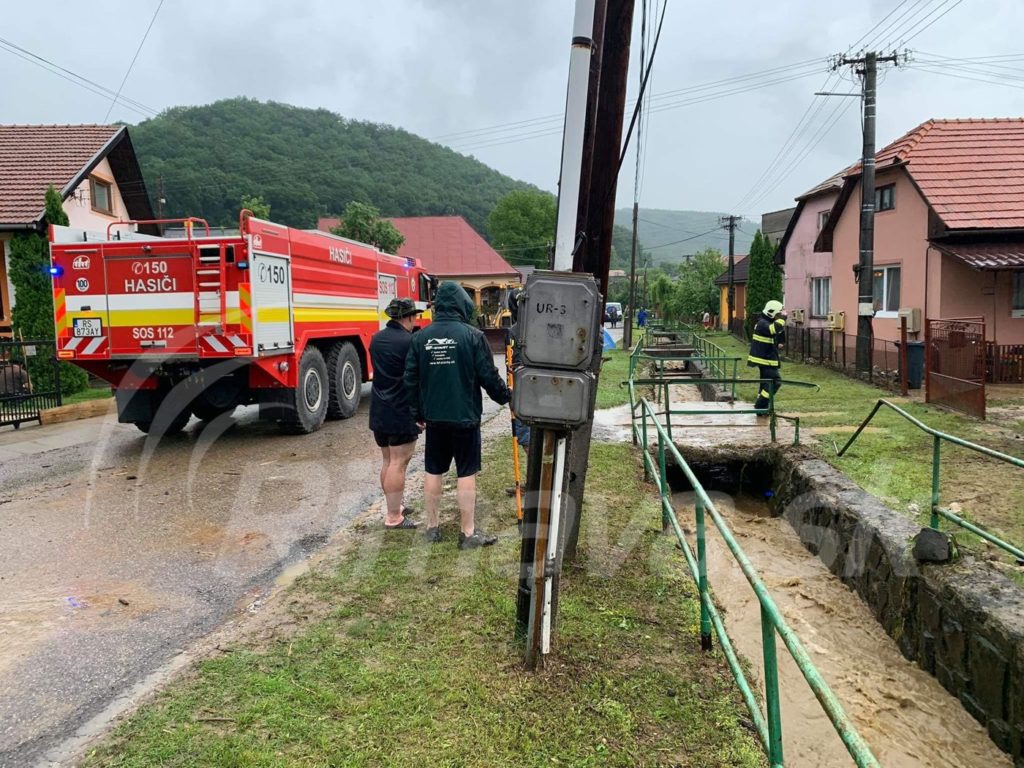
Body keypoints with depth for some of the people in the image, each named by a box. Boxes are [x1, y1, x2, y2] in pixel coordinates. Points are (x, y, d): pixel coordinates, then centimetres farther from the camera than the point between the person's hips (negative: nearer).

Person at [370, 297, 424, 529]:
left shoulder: (376, 339, 8)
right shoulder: (410, 342, -16)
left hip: (379, 411, 8)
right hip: (403, 413, -8)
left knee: (387, 461, 17)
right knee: (398, 464, -3)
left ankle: (393, 507, 27)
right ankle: (393, 517, 0)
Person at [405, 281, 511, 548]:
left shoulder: (421, 337, 1)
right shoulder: (472, 335, -11)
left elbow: (411, 380, 4)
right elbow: (489, 376, -10)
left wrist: (418, 413, 14)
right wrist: (506, 396, 8)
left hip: (434, 418, 4)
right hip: (465, 417, -4)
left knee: (433, 472, 14)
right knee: (466, 474, 4)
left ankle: (432, 527, 24)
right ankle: (468, 532, 10)